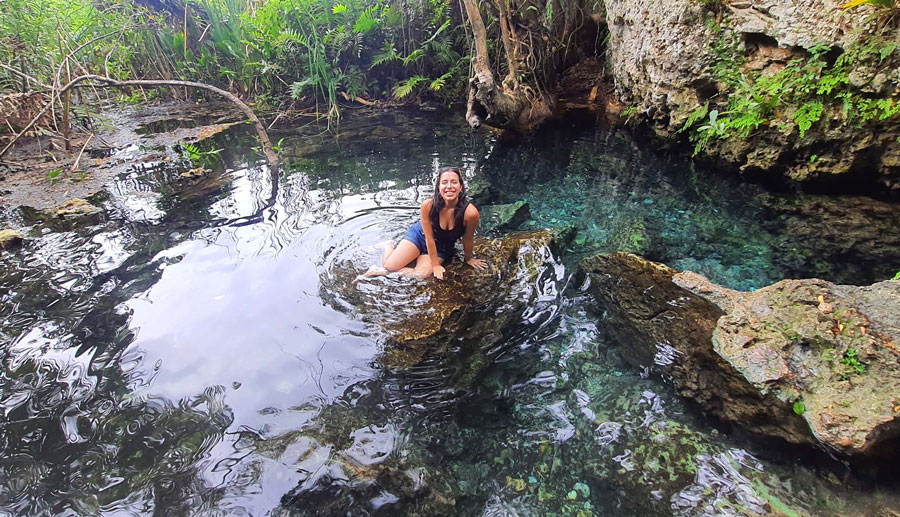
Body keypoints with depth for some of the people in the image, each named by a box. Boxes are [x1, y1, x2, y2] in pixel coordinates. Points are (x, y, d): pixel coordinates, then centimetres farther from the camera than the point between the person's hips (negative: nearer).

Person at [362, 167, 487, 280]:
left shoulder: (470, 212, -32)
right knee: (390, 265, -9)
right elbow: (429, 238, -20)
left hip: (442, 248, 1)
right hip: (420, 235, -1)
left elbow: (467, 239, -14)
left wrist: (468, 258, 3)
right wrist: (435, 265, -13)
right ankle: (388, 246, 26)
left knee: (423, 274, -20)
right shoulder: (428, 205, -30)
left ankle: (383, 272, 2)